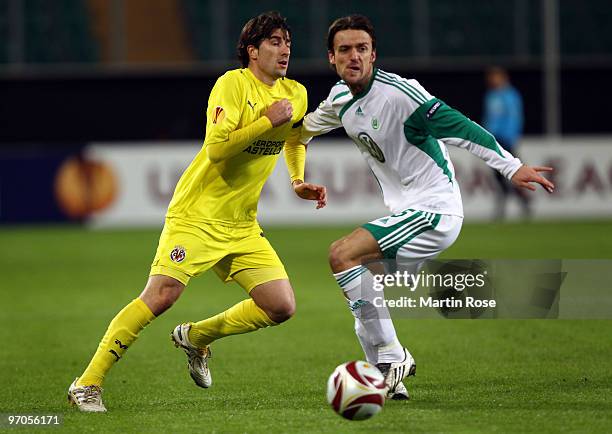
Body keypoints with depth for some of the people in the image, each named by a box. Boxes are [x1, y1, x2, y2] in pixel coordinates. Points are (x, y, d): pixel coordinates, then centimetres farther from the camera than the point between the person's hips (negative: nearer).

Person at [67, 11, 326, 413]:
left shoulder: (296, 94, 9)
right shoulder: (232, 84, -12)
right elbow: (217, 148, -24)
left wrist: (298, 181, 15)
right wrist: (268, 121, -21)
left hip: (243, 225, 7)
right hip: (197, 214, -7)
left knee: (282, 307, -3)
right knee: (161, 295, -20)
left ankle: (197, 337, 21)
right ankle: (87, 385, -12)